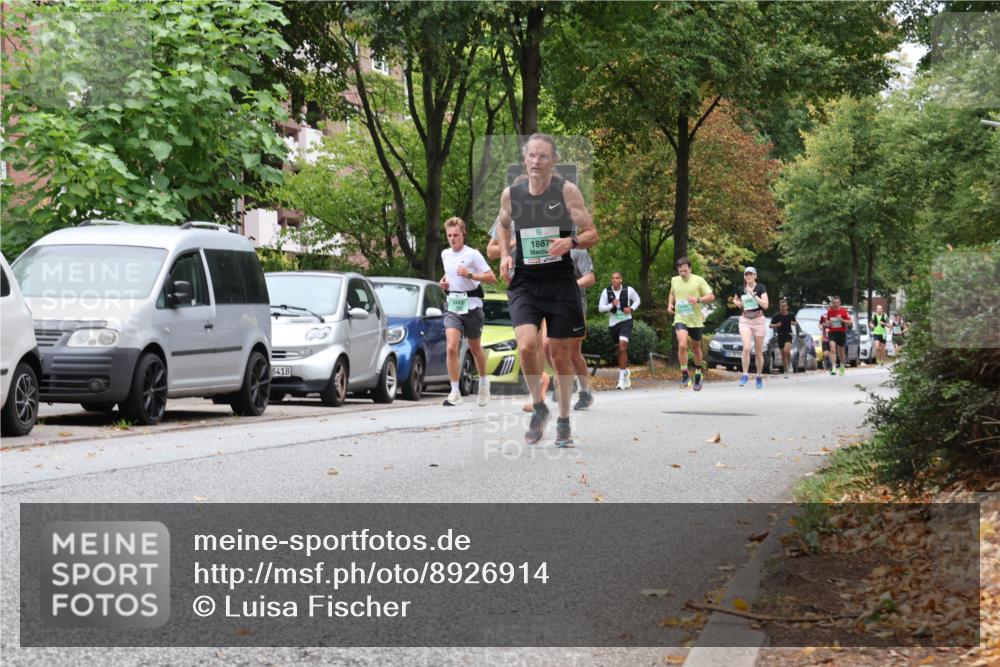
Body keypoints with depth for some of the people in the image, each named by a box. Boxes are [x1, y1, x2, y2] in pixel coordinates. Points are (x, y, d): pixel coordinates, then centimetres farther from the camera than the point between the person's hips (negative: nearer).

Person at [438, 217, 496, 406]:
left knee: (475, 348, 13)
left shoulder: (473, 254, -8)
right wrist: (444, 281, 8)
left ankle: (484, 382, 38)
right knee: (452, 347, -16)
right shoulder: (445, 254, 9)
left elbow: (492, 278, -11)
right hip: (452, 306, 3)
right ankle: (455, 392, -15)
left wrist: (469, 274, -22)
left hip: (471, 305, -3)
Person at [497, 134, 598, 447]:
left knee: (560, 353, 6)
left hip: (560, 284, -1)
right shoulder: (510, 194, 4)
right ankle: (538, 407, 4)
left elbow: (592, 234, -1)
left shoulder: (567, 191, -4)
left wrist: (570, 242, -22)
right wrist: (504, 255, 6)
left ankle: (563, 422, 22)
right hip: (523, 283, 1)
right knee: (527, 345, -20)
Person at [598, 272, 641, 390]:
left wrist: (631, 309, -6)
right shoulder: (606, 292, -3)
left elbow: (637, 300, 12)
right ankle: (625, 371, 38)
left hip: (626, 321, -3)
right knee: (620, 349, 15)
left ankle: (622, 377, -18)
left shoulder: (628, 290, -5)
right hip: (613, 322, 3)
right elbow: (600, 308, -3)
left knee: (622, 348, -19)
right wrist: (612, 305, -19)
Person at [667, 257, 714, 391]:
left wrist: (698, 299, -21)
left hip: (695, 320, 0)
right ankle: (684, 374, -11)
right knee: (682, 345, -23)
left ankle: (698, 374, 37)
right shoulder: (674, 280, 5)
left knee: (696, 348, 15)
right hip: (680, 319, 1)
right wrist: (670, 304, 8)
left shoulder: (698, 280, -6)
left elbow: (711, 297, -4)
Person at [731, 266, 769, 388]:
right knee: (746, 348, -19)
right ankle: (745, 375, -10)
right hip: (745, 321, 1)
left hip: (758, 321, -1)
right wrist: (737, 303, 2)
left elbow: (765, 305, -17)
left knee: (759, 352, 7)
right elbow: (735, 299, 25)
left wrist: (753, 295, -23)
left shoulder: (761, 287, -6)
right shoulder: (741, 289, 4)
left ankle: (759, 377, 21)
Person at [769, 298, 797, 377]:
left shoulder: (791, 316, 0)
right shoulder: (777, 316, -2)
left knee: (786, 350, -25)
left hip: (788, 336, -2)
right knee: (783, 355, 7)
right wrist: (776, 325, -17)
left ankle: (789, 363, 3)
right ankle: (785, 372, 18)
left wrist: (795, 323, -8)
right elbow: (771, 325, 2)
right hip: (780, 336, 2)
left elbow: (795, 323, 15)